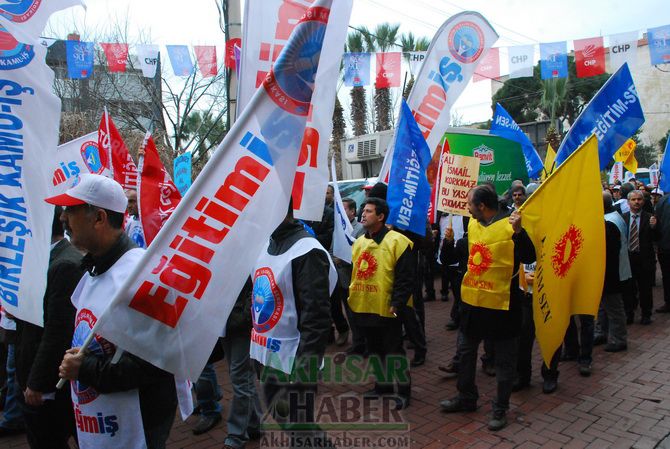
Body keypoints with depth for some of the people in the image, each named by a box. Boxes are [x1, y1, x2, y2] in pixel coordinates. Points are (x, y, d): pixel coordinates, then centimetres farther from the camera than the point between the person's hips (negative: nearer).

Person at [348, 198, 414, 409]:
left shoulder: (397, 242, -14)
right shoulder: (359, 242, 9)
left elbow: (406, 279, -14)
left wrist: (396, 305, -17)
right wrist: (352, 298, 13)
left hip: (387, 310, -7)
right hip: (363, 308, 7)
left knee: (393, 352, 5)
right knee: (374, 350, 19)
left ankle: (403, 390, 22)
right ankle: (383, 384, 36)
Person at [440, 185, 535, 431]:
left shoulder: (510, 224, -15)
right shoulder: (472, 224, 5)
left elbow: (529, 258, -24)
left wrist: (518, 232, -35)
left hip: (501, 304, -7)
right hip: (472, 300, 7)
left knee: (504, 360, 10)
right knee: (466, 352, 19)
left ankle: (500, 409, 26)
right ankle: (466, 397, 38)